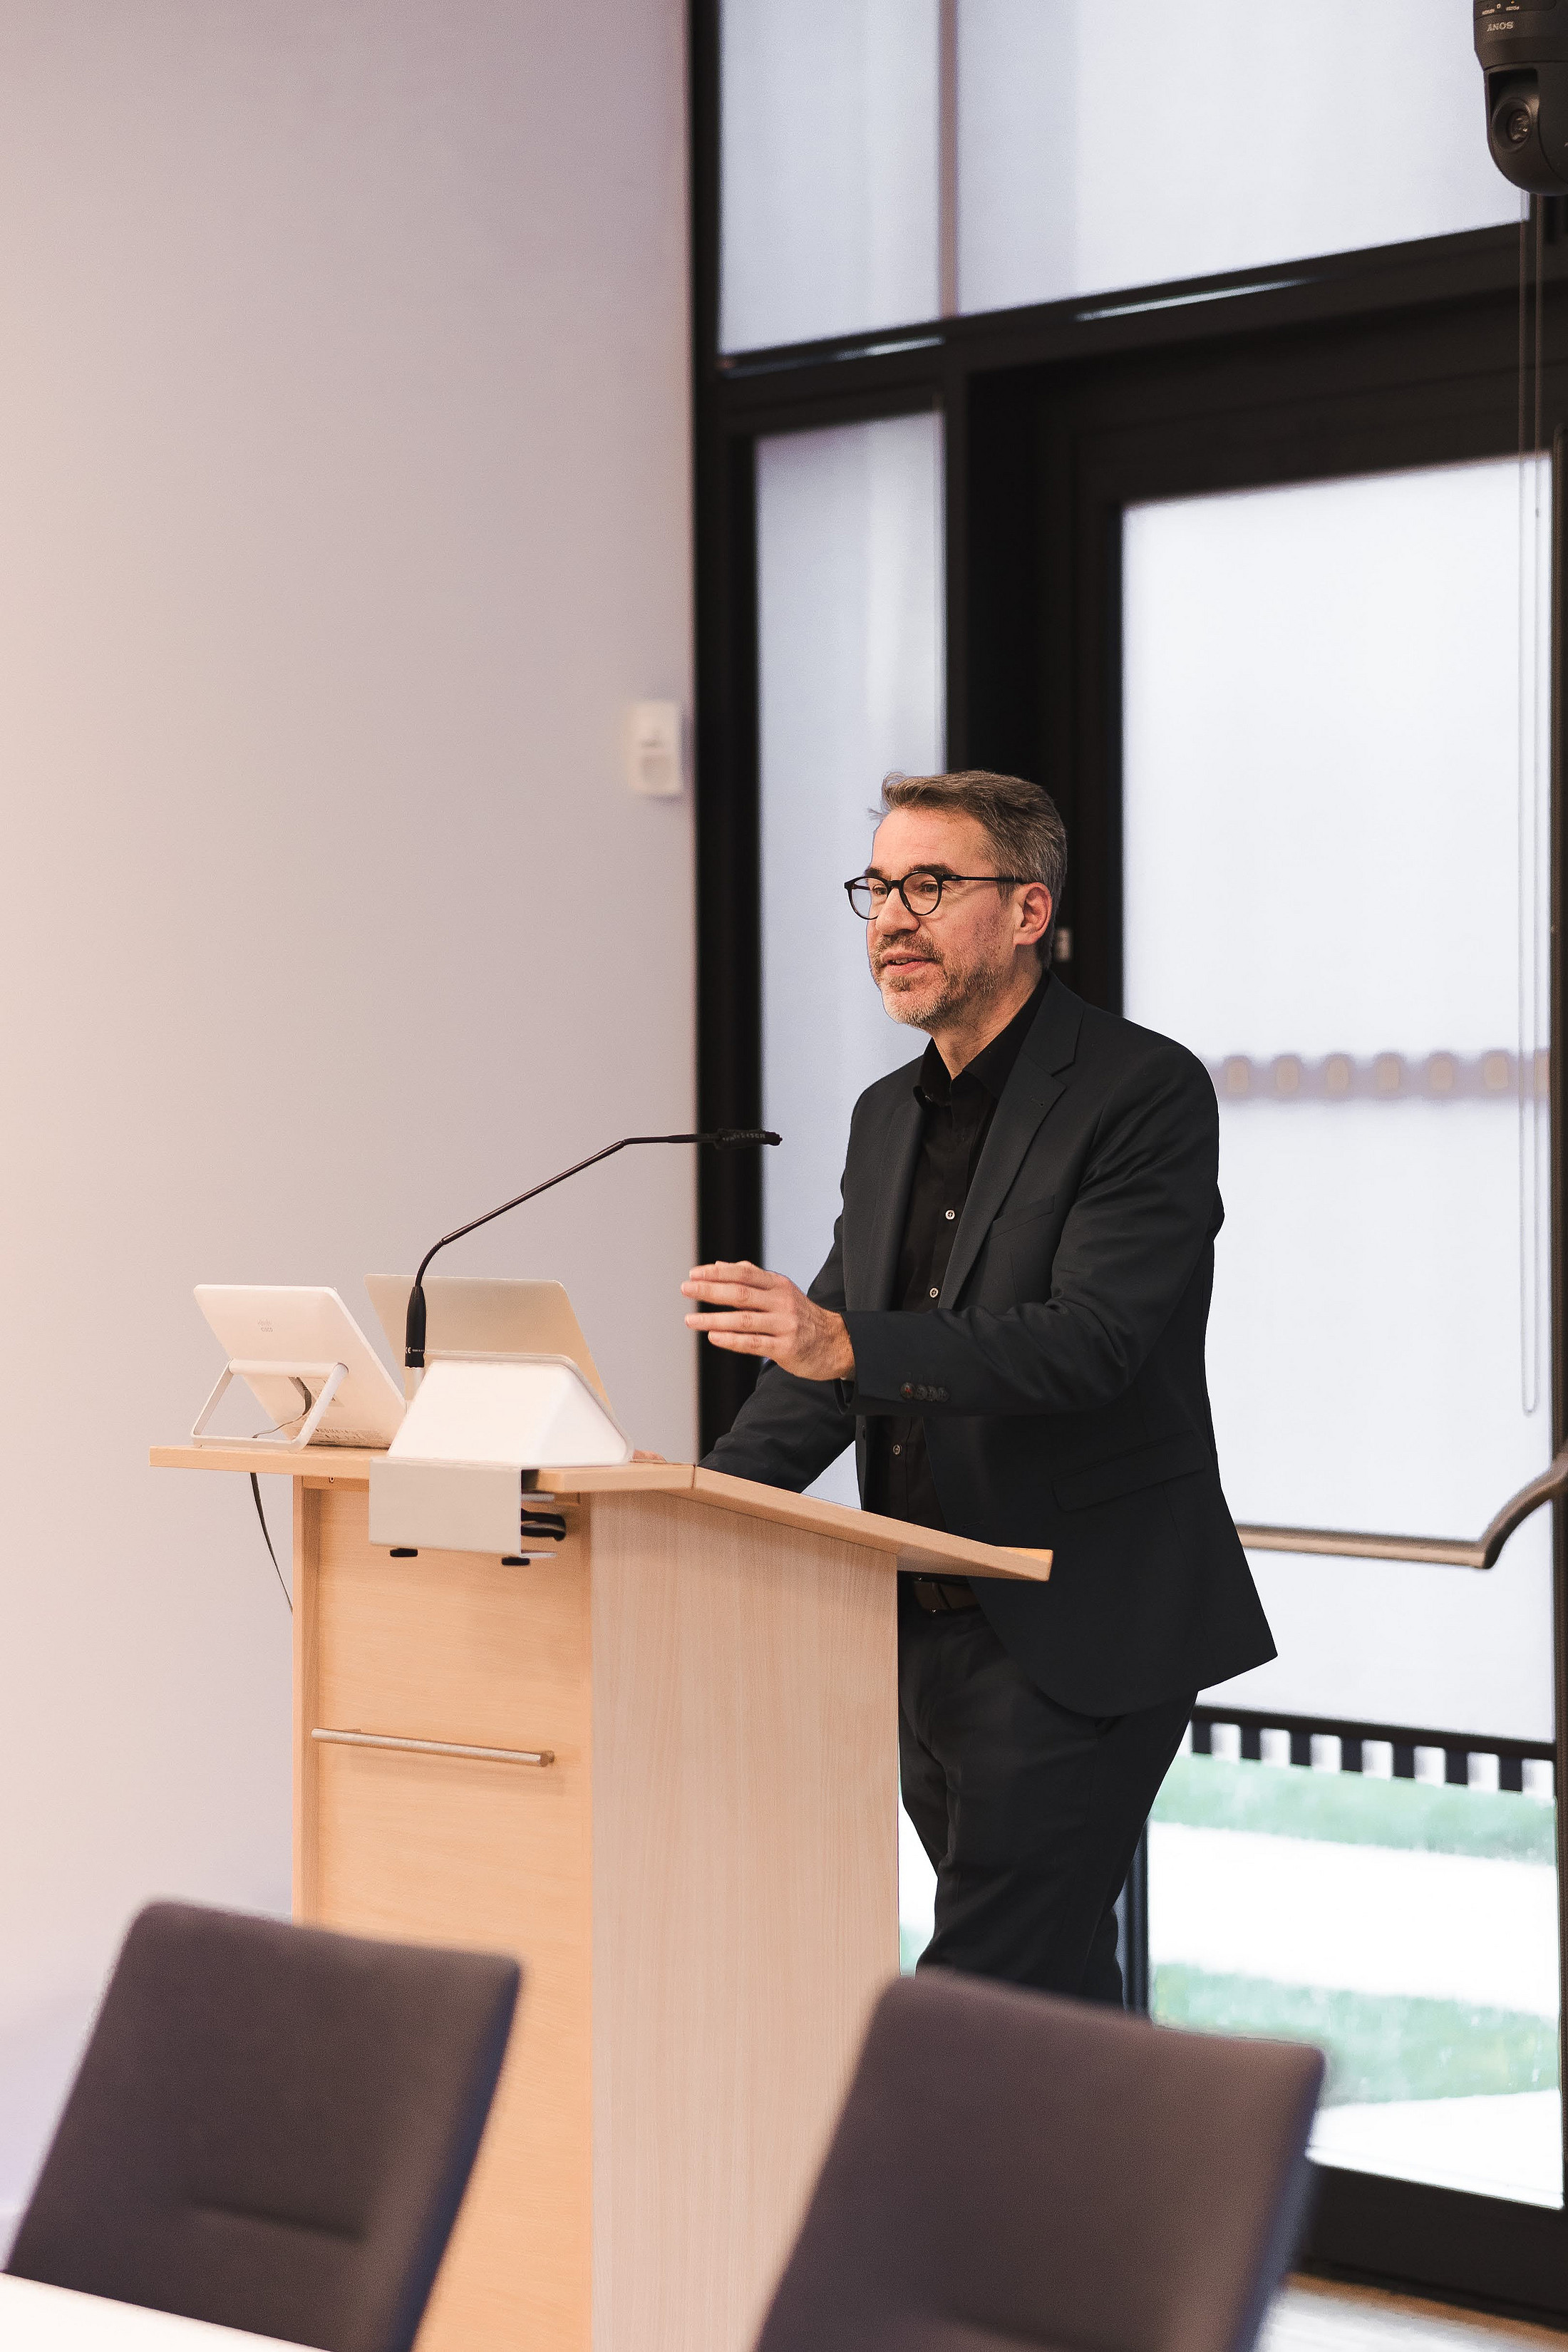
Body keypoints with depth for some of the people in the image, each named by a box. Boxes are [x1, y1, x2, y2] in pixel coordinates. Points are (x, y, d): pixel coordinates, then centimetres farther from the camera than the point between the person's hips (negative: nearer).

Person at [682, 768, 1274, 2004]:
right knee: (1061, 1992, 14)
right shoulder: (888, 1116, 15)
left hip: (1078, 1642, -8)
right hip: (929, 1638, 8)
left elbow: (1093, 1339, -23)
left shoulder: (1146, 1092, -11)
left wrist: (851, 1346, -35)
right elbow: (827, 1353, 16)